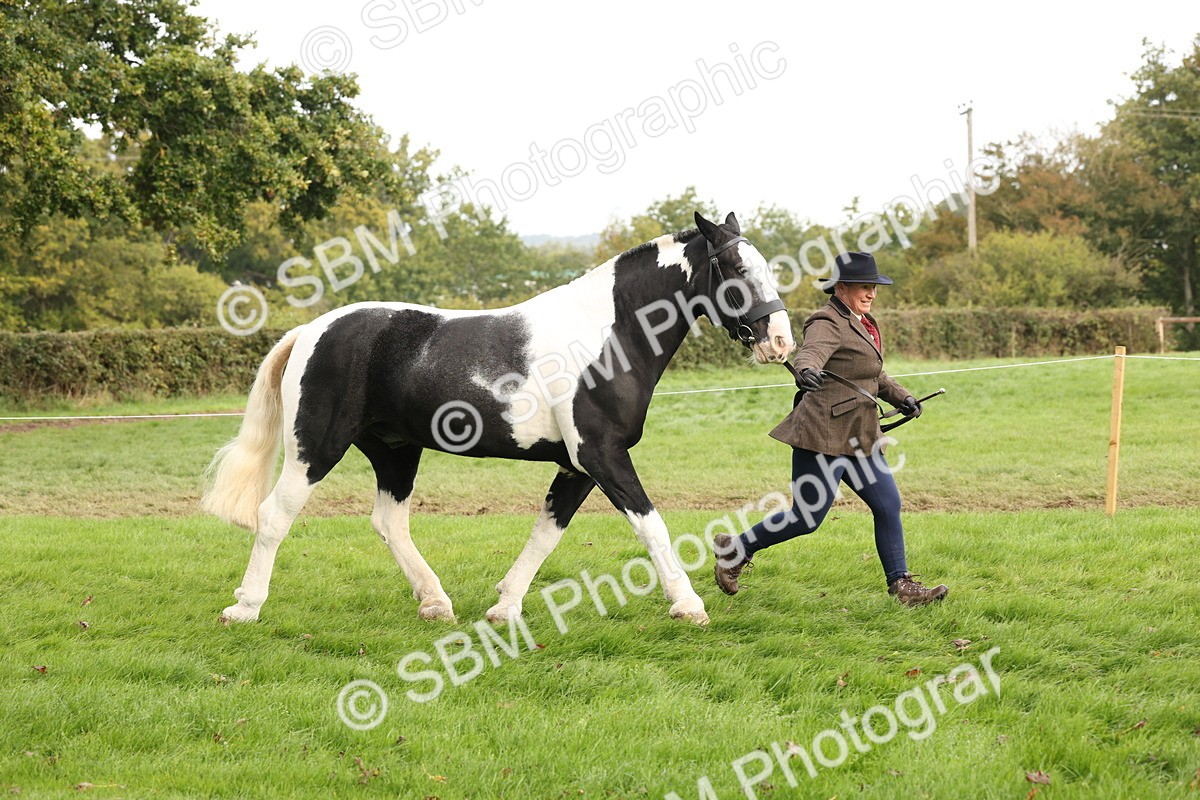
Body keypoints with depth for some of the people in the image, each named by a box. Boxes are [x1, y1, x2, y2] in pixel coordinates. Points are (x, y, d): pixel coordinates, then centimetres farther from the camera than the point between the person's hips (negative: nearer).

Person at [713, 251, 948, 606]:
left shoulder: (864, 324, 17)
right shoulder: (828, 324, -13)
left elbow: (875, 376, 30)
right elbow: (811, 352, -35)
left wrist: (901, 397, 14)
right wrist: (806, 370, -57)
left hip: (858, 437, 9)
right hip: (823, 434, -9)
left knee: (888, 504, 4)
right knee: (807, 517, -5)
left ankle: (900, 584, 13)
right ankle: (734, 549, 12)